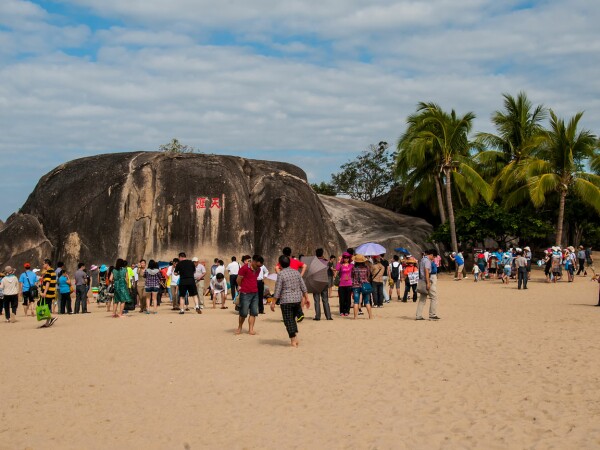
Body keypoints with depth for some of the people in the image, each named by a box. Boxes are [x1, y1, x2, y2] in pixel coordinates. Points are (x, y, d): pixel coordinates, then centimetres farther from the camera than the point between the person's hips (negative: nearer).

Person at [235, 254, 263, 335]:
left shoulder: (258, 269, 9)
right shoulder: (244, 268, -12)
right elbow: (238, 280, -6)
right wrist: (243, 288, 7)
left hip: (255, 293, 6)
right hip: (245, 294, -6)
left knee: (254, 312, 1)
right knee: (244, 313, -2)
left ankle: (251, 329, 5)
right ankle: (239, 328, 18)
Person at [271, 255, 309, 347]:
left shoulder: (281, 274, -10)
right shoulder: (296, 272, 6)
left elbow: (277, 290, -11)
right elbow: (303, 287, 7)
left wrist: (273, 303, -5)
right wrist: (306, 298, 15)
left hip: (286, 301, -5)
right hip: (297, 299, 6)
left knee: (288, 320, 4)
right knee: (292, 319, 20)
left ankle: (293, 341, 3)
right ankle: (296, 338, 13)